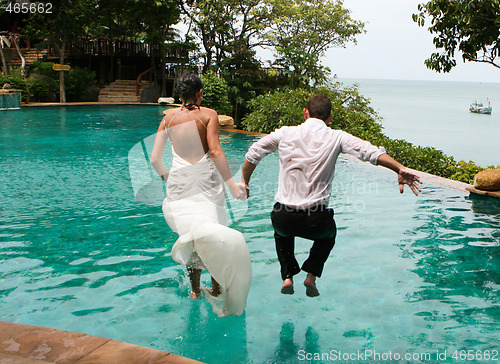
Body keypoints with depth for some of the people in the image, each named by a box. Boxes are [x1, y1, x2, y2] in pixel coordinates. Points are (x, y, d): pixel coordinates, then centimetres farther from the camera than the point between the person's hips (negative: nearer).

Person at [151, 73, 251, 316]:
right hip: (205, 179, -2)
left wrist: (167, 177, 25)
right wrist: (231, 183, -9)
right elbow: (215, 152, -12)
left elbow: (154, 159, 7)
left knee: (190, 232, 12)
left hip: (179, 181, 2)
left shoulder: (168, 117, 9)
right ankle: (216, 286, -7)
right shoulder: (209, 114, 1)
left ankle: (195, 289, 10)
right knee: (212, 230, 7)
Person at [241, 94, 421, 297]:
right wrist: (399, 169, -15)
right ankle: (311, 275, 19)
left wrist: (244, 183, 24)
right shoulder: (336, 138, 1)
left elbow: (253, 154, 12)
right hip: (316, 221, -1)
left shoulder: (285, 133, 5)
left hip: (283, 217, 1)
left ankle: (287, 276, 21)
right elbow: (370, 152, -12)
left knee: (282, 232, 38)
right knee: (328, 234, 36)